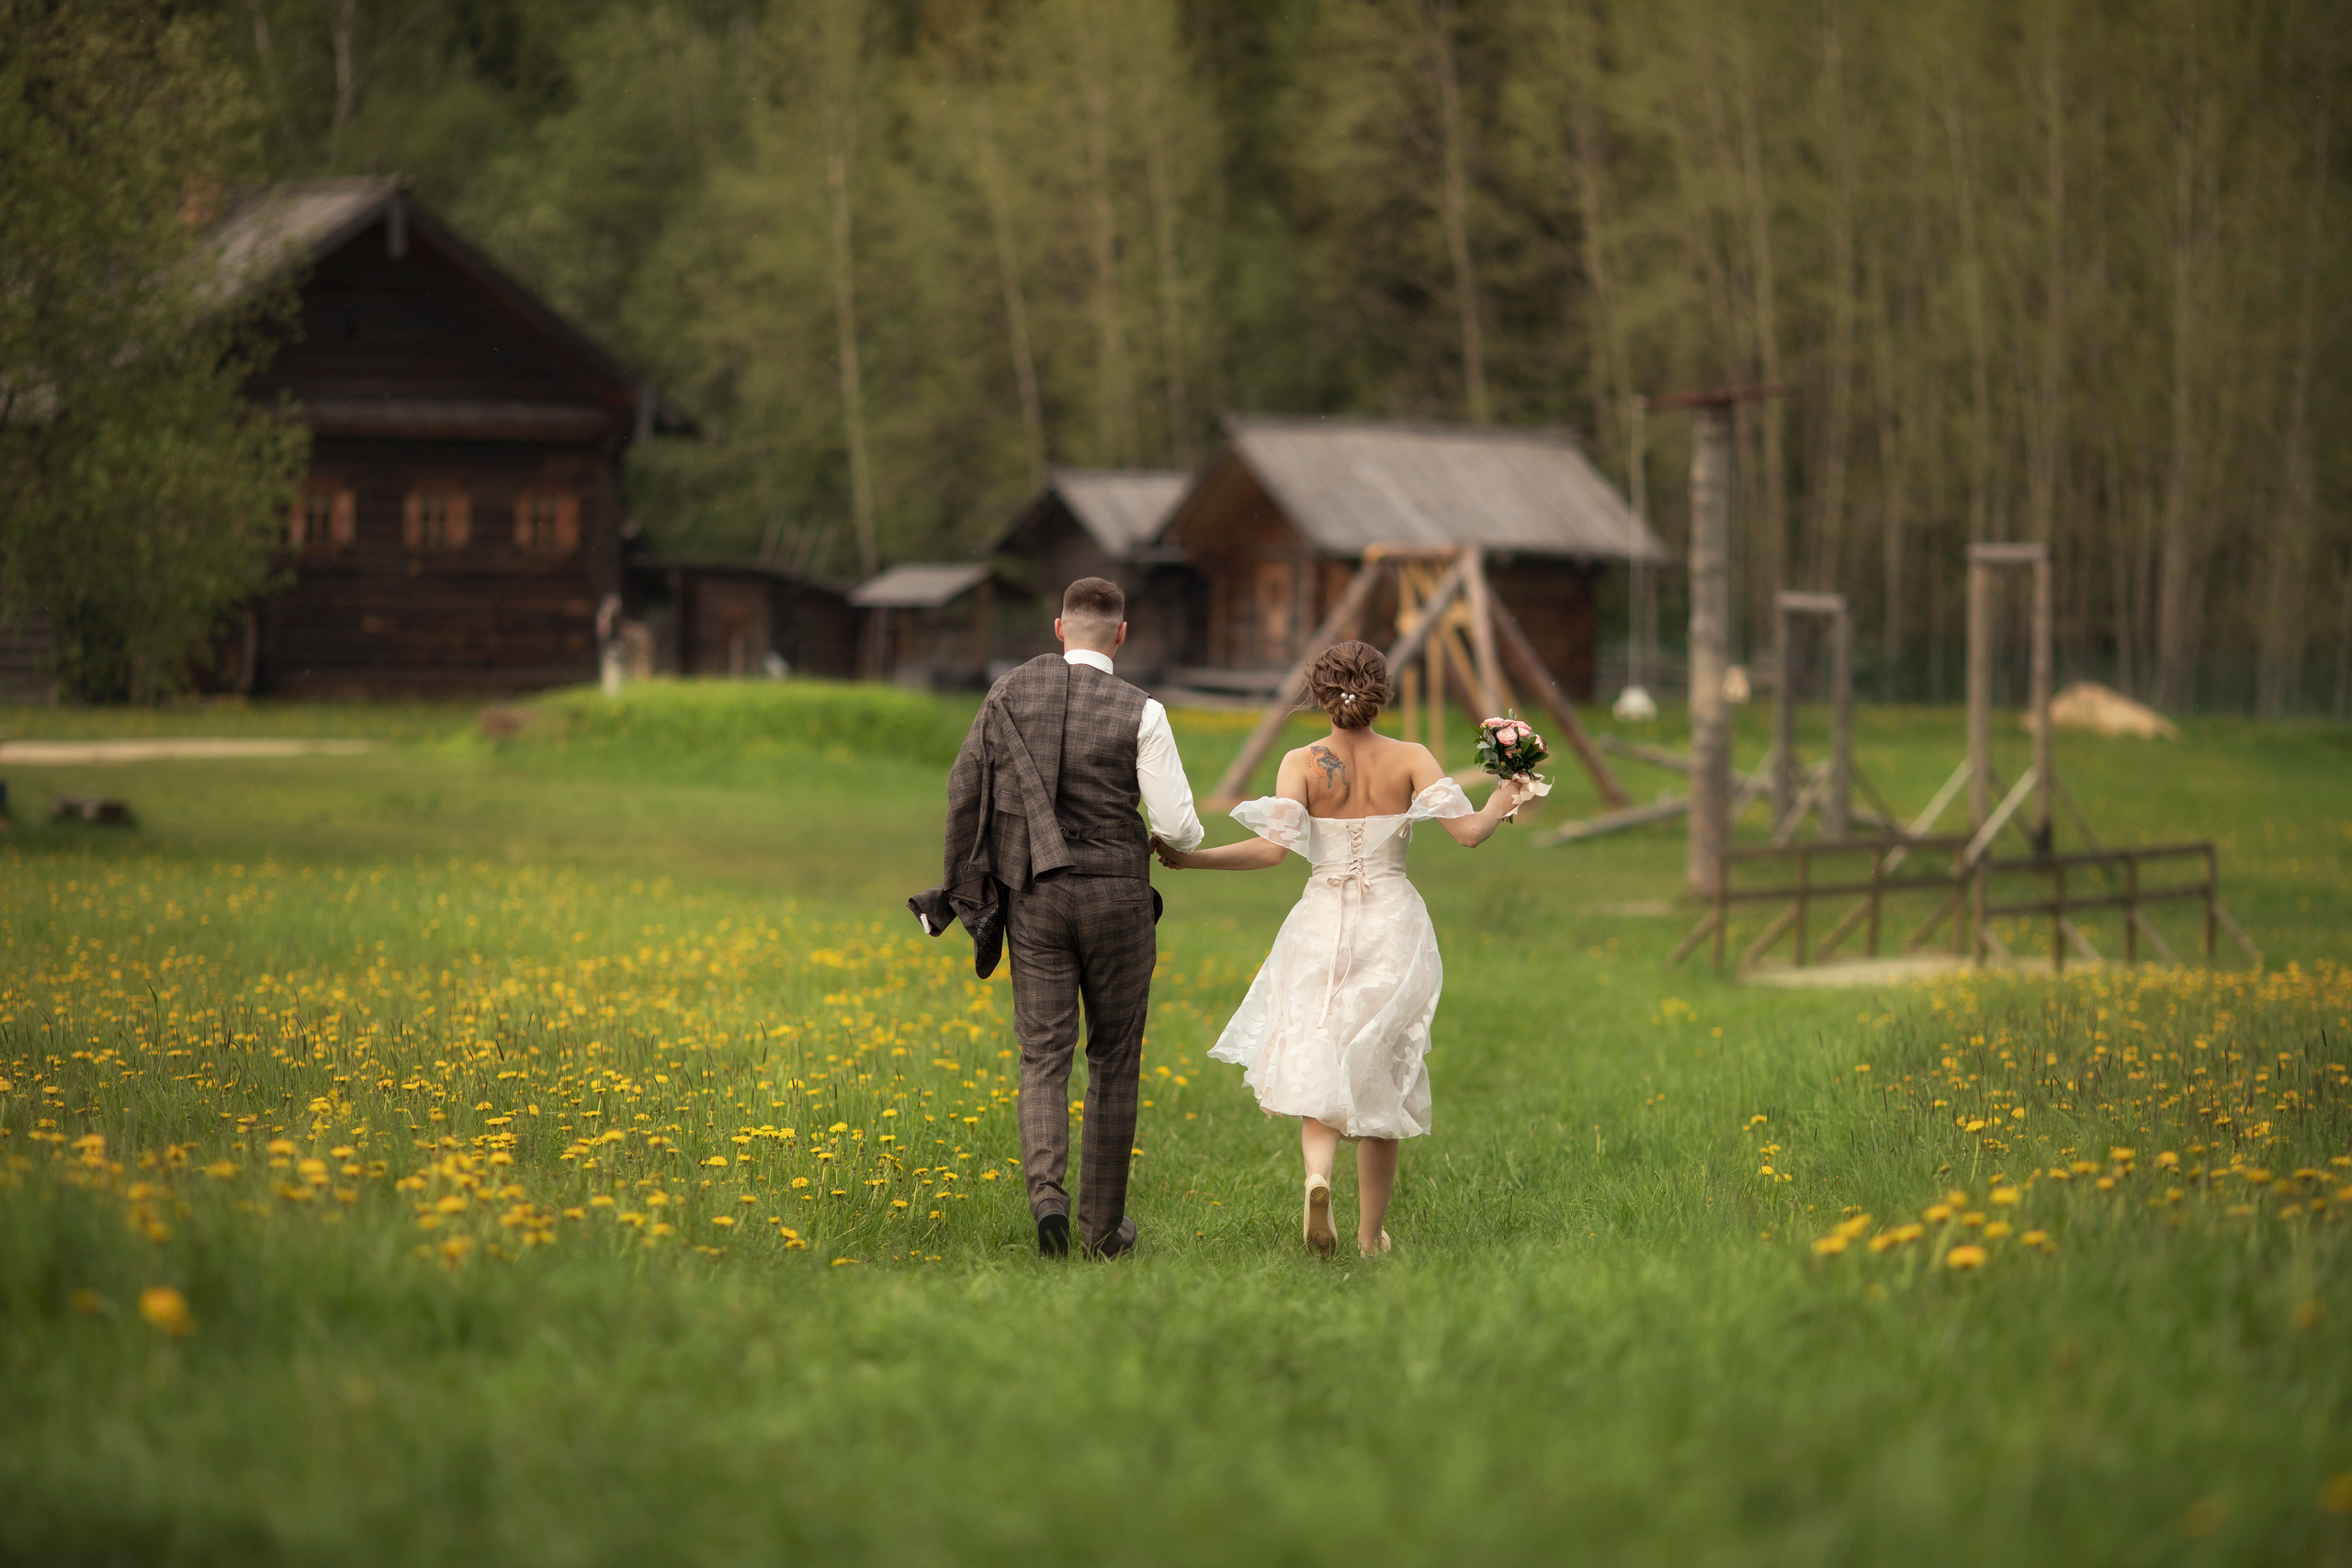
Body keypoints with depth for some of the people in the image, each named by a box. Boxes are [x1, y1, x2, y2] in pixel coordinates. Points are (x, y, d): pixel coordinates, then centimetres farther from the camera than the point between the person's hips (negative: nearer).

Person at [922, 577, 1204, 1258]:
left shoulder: (1009, 695, 0)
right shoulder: (1140, 714, -10)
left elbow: (963, 794, 4)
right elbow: (1179, 825, -11)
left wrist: (965, 886, 16)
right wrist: (1174, 838, 14)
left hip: (1034, 895, 2)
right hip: (1115, 893, -2)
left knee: (1044, 1055, 2)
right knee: (1114, 1057, 11)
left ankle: (1046, 1189, -23)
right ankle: (1103, 1223, 15)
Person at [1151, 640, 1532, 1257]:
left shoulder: (1302, 764, -5)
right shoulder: (1411, 760, -3)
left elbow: (1272, 848, -17)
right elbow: (1468, 831, -11)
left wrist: (1188, 859, -11)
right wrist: (1504, 800, 9)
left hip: (1323, 925, -1)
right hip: (1393, 926, 1)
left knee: (1318, 1068, 6)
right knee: (1381, 1074, 12)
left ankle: (1318, 1174, -26)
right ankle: (1372, 1233, 16)